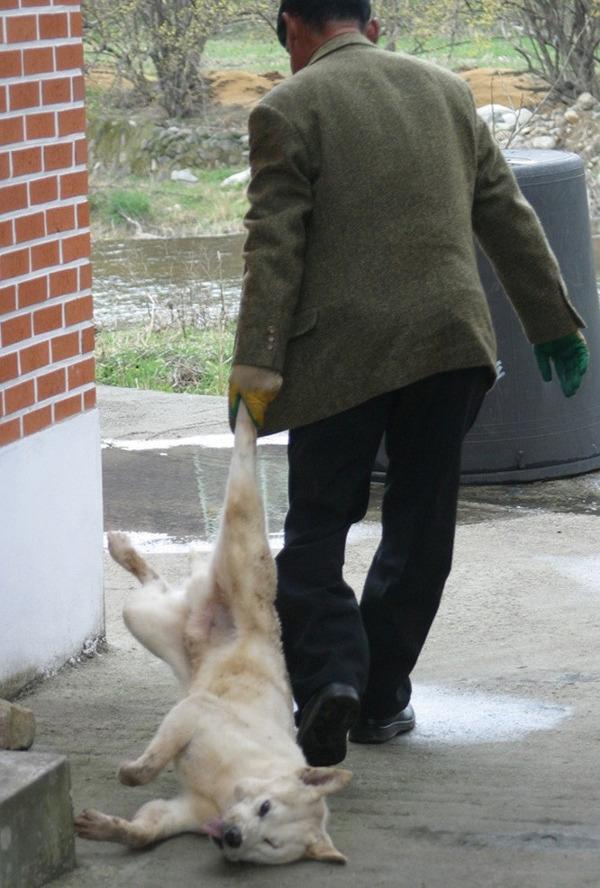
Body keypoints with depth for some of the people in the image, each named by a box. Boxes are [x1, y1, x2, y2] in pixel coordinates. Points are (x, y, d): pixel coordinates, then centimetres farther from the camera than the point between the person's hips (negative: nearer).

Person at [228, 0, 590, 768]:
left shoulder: (287, 110, -2)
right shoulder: (445, 90, 13)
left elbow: (273, 251, -9)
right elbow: (507, 217, 15)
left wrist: (255, 368, -10)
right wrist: (554, 323, 21)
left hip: (340, 354, -4)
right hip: (451, 343, 4)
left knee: (316, 532, 5)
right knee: (419, 531, 12)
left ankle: (329, 682, -11)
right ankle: (380, 697, 18)